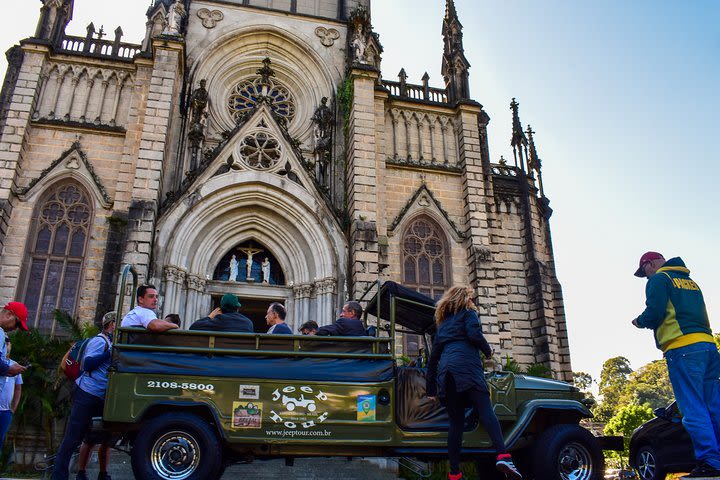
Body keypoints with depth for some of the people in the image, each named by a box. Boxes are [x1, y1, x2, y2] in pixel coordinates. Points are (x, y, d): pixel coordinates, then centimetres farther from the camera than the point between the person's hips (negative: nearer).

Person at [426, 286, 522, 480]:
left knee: (456, 421, 5)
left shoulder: (443, 321, 31)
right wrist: (488, 350, 12)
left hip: (445, 370, 5)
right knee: (486, 411, -15)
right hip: (466, 366, -5)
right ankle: (502, 456, -34)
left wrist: (431, 389, 30)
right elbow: (474, 334, -7)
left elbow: (434, 355, 28)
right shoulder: (467, 312, 15)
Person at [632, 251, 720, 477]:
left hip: (682, 347, -8)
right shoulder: (690, 281, 27)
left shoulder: (659, 279, 2)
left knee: (693, 409, -8)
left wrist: (640, 321, 9)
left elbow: (654, 312, -11)